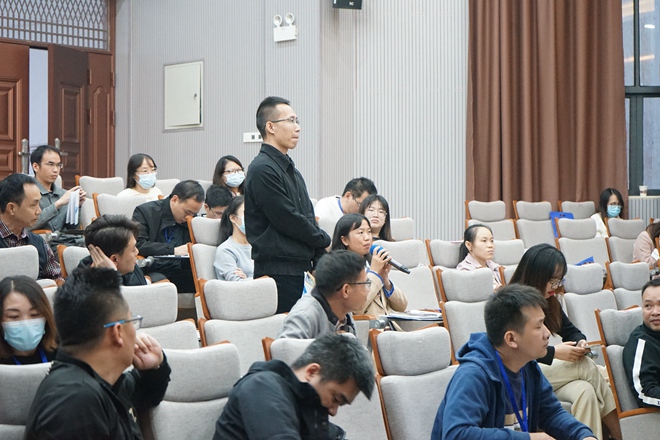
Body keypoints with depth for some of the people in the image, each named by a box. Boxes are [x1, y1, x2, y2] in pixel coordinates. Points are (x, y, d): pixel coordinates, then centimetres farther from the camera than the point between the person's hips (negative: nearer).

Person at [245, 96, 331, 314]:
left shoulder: (292, 171, 19)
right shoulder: (263, 169, -12)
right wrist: (324, 241, 0)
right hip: (277, 271, -9)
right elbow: (288, 220, -16)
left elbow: (309, 218, 18)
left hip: (300, 269, 9)